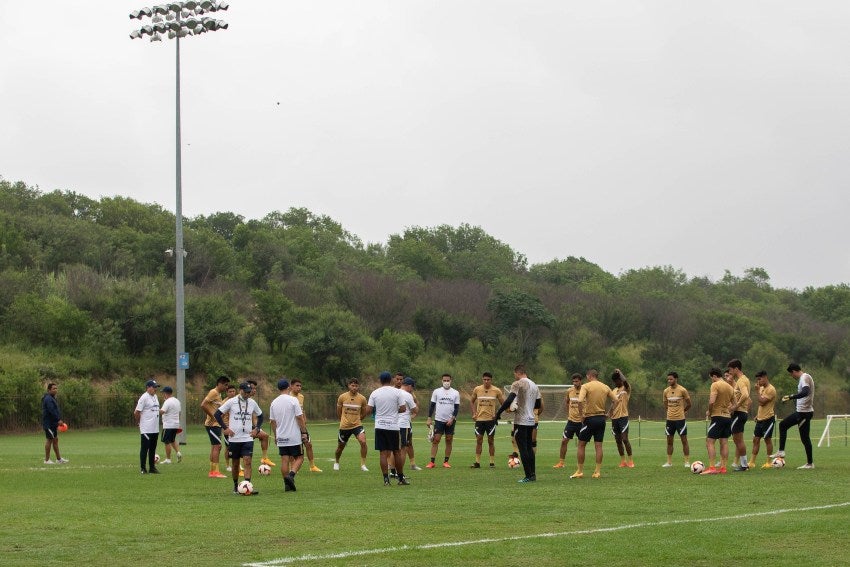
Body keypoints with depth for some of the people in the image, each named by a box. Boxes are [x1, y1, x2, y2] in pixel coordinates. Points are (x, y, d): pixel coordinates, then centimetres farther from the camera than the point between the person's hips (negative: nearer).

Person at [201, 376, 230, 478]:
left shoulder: (218, 394, 16)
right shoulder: (213, 393, -13)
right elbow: (203, 405, -22)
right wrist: (212, 416, -19)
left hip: (216, 424, 10)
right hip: (213, 424, -10)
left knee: (214, 447, 11)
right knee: (217, 446, -12)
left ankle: (212, 471, 15)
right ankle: (215, 471, -13)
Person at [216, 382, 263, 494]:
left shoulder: (252, 403, 6)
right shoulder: (231, 402, -4)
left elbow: (260, 416, 21)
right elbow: (217, 414, -1)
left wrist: (257, 429, 8)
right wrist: (225, 428, -6)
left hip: (248, 438, 1)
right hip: (234, 438, -1)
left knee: (247, 462, -12)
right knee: (235, 463, 7)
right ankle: (235, 486, 21)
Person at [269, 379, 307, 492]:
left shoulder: (274, 402, 5)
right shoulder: (293, 400, -9)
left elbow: (272, 421, 10)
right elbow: (299, 418, -11)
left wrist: (275, 436, 20)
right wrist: (304, 432, -3)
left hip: (281, 437, 4)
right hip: (294, 436, -4)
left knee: (285, 460, 7)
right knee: (299, 458, 6)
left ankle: (287, 484, 6)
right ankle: (291, 475, -17)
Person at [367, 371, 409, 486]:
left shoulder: (374, 393, 1)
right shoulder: (397, 392, -3)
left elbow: (368, 411, -1)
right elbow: (403, 409, -5)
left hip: (379, 426, 1)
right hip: (393, 426, -1)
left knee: (384, 453, 2)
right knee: (397, 452, 9)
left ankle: (386, 479, -2)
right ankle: (401, 478, 16)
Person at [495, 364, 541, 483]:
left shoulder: (518, 384, -10)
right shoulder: (534, 385, 14)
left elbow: (509, 401, -21)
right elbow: (539, 405, 19)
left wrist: (498, 412, -13)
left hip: (521, 421, -8)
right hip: (531, 421, 8)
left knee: (523, 448, -4)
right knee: (529, 447, 15)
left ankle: (528, 476, -6)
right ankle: (533, 474, 16)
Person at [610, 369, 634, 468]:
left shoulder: (626, 389, -3)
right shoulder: (614, 391, 17)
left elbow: (625, 381, -25)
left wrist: (619, 372, -13)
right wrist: (610, 415, 11)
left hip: (623, 417, -7)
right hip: (614, 418, 7)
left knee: (625, 439, -11)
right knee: (618, 440, 6)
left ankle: (630, 460, -4)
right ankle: (623, 461, 11)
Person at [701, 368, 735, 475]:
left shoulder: (715, 385, -10)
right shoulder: (730, 387, 14)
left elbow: (712, 401, -21)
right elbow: (734, 404, 17)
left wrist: (709, 412, -6)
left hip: (717, 416, -8)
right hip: (728, 417, 8)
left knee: (710, 442, -6)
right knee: (724, 442, 9)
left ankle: (712, 468, -14)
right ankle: (723, 468, 8)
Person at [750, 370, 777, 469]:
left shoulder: (770, 389, -15)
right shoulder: (762, 388, 14)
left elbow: (762, 402, -22)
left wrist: (757, 390, -17)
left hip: (768, 418, -9)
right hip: (760, 419, 9)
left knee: (767, 439, -2)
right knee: (756, 439, 7)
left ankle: (769, 462, 6)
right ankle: (753, 461, 9)